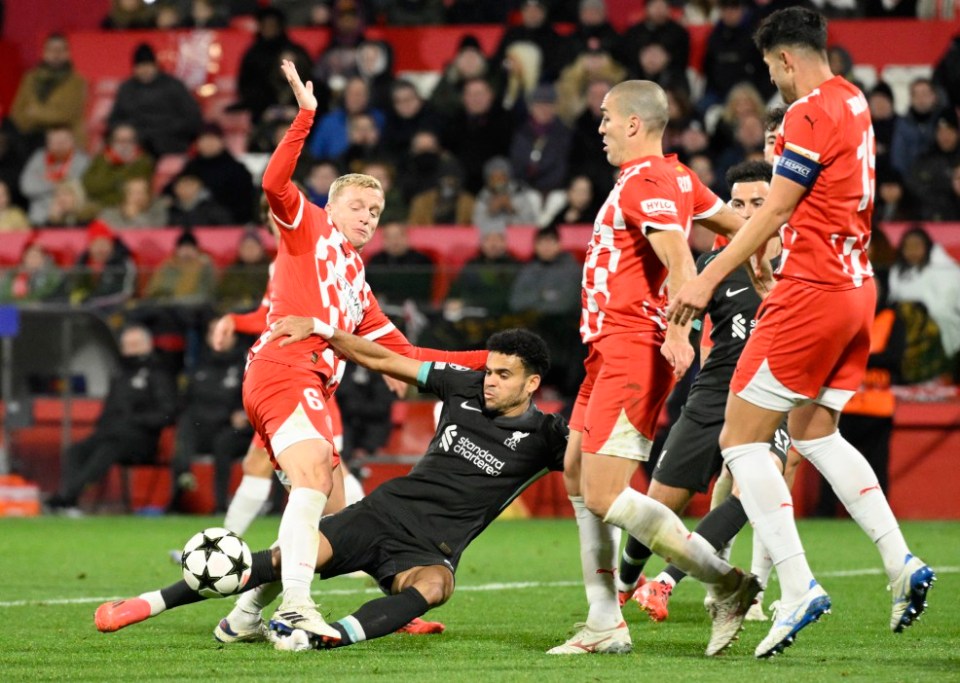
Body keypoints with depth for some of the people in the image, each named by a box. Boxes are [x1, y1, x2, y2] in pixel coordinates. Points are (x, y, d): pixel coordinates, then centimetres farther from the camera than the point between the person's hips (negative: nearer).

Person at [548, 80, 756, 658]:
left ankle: (726, 583, -9)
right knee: (578, 477, 12)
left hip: (634, 349, -11)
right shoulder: (675, 178, 16)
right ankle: (606, 626, 13)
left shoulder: (645, 182, -14)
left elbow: (679, 258, -27)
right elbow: (737, 223, 24)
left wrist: (679, 330, -38)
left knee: (605, 496, -14)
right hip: (609, 347, 11)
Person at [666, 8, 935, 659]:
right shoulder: (854, 103, 12)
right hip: (858, 288, 9)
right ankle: (901, 562, 11)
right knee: (816, 433, 21)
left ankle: (797, 587, -12)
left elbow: (773, 213, -15)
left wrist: (708, 278, -12)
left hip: (812, 292, -9)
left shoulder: (809, 114, -15)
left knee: (742, 437, -5)